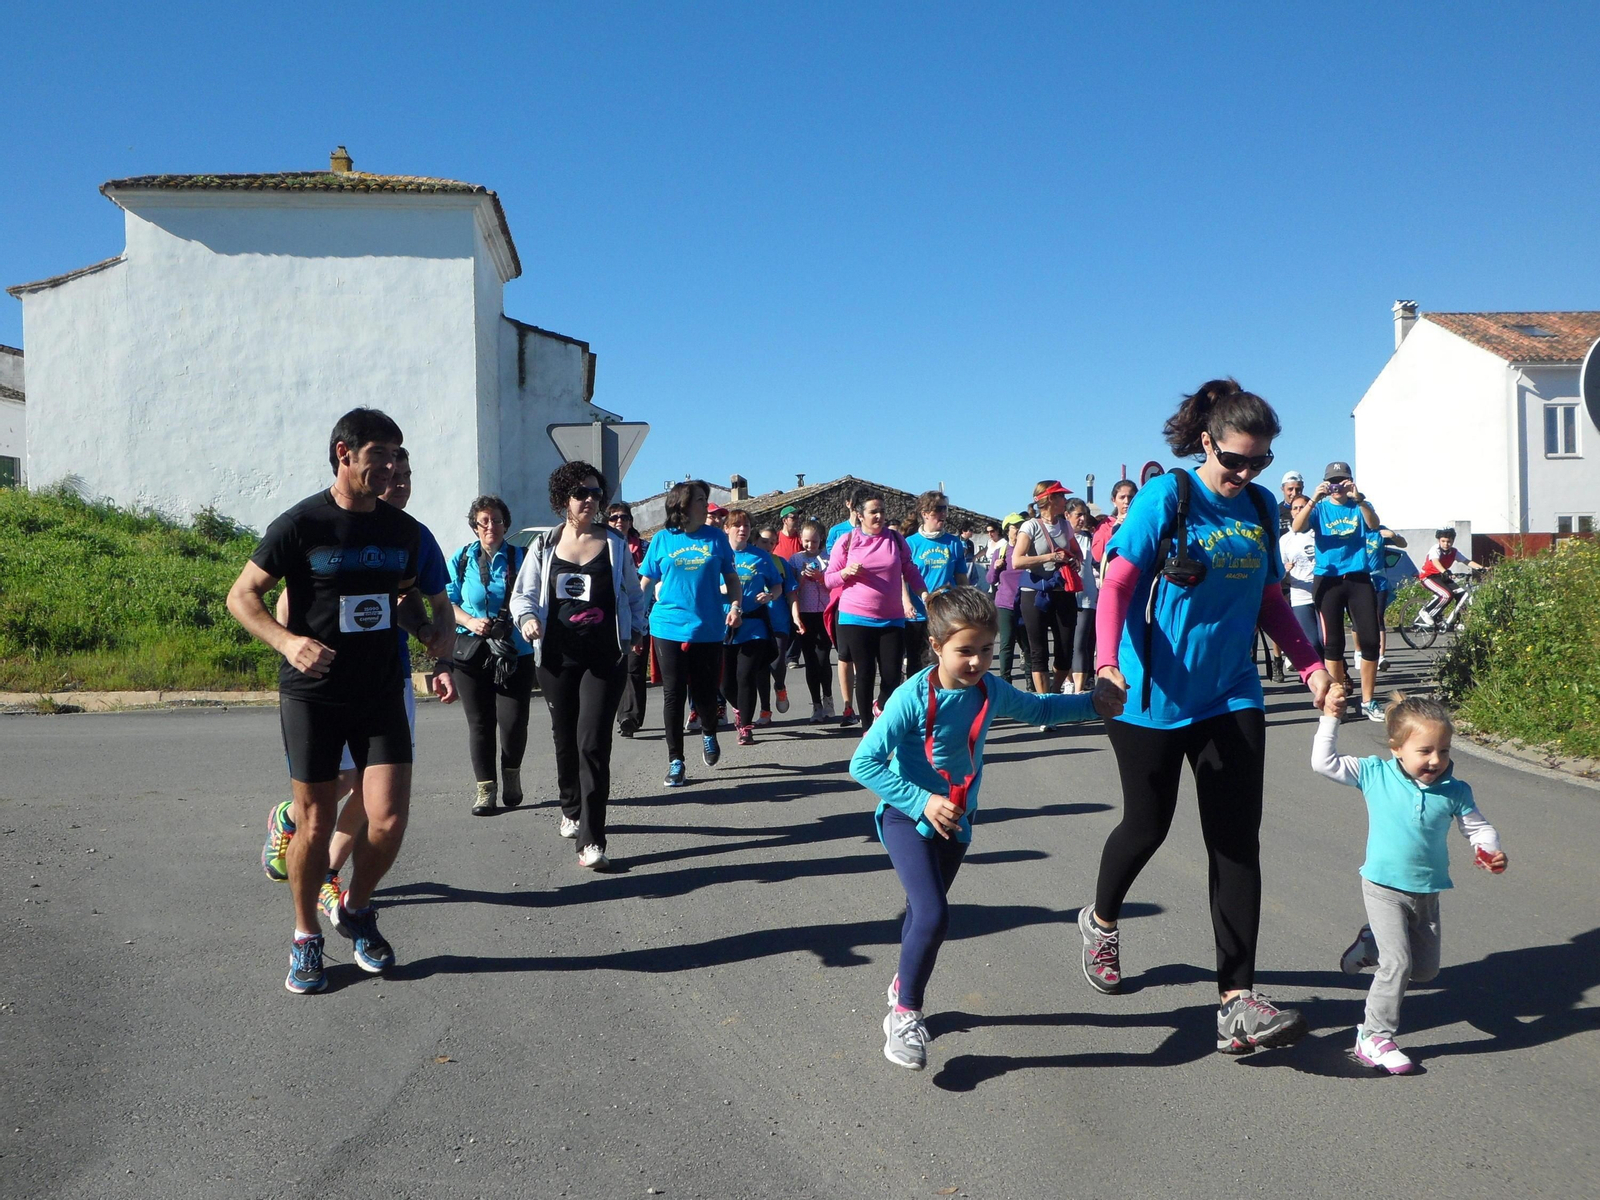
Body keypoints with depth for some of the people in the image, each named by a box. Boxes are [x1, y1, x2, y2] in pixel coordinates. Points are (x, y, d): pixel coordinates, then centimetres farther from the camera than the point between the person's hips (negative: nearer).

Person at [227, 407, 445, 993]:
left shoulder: (404, 531, 6)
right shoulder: (301, 524, -8)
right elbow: (241, 596, -5)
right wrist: (288, 641, -23)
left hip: (381, 694, 3)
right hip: (312, 695, -3)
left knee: (389, 820, -6)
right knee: (316, 822, 3)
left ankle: (355, 908, 23)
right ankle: (306, 937, 25)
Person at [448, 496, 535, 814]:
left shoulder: (520, 558, 6)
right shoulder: (461, 560, 8)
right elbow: (448, 602, 6)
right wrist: (470, 621, -11)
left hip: (514, 652, -1)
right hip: (472, 651, 1)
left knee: (513, 721, -6)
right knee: (479, 722, 3)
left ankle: (512, 773, 21)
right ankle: (485, 787, 14)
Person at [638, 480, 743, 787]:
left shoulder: (716, 537, 4)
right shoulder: (662, 539, 3)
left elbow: (731, 578, 9)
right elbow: (646, 582, 8)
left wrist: (736, 605, -7)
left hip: (708, 629, 1)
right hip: (669, 628, 0)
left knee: (705, 691, 6)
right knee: (673, 694, 2)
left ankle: (709, 734, 38)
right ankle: (675, 761, 11)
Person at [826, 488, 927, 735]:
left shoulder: (895, 538, 5)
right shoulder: (846, 541, 1)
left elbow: (910, 571, 14)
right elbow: (829, 579, 4)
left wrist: (924, 594, 2)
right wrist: (847, 572, -15)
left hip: (892, 620, 2)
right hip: (856, 619, -1)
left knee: (892, 676, -1)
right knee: (865, 674, 1)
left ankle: (881, 707, 31)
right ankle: (867, 727, 15)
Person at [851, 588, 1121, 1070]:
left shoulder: (990, 690, -8)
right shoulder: (912, 697, -25)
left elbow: (1038, 709, 15)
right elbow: (863, 763, -25)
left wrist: (1092, 703, 5)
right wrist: (922, 802, -29)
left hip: (957, 820, 6)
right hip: (907, 817, -6)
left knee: (924, 911, 20)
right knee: (933, 914, -21)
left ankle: (903, 986, 46)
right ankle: (904, 1014, -1)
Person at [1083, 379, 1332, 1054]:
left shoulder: (1261, 507, 7)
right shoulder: (1165, 497, -10)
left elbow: (1269, 600, 15)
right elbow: (1117, 584, -15)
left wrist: (1310, 664, 1)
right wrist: (1107, 659, -31)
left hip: (1231, 697, 5)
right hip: (1152, 697, -5)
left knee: (1237, 843, -1)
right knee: (1148, 825, 10)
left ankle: (1236, 1002, 1)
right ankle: (1101, 919, 40)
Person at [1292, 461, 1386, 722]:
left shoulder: (1360, 506, 9)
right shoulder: (1320, 508, 6)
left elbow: (1374, 524, -13)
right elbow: (1297, 527, -13)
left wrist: (1358, 499, -29)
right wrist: (1314, 499, -27)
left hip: (1359, 579, 1)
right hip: (1328, 580, -1)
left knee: (1370, 640, -3)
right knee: (1333, 643, 1)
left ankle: (1368, 701, 7)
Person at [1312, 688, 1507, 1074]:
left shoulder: (1454, 792, -6)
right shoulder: (1375, 774, -11)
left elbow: (1478, 826, 2)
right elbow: (1324, 763, -9)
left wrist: (1491, 852, -19)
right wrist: (1330, 718, -14)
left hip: (1427, 892, 4)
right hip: (1383, 888, -4)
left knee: (1426, 968, 15)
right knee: (1398, 962, -13)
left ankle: (1371, 944, 39)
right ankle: (1374, 1038, -1)